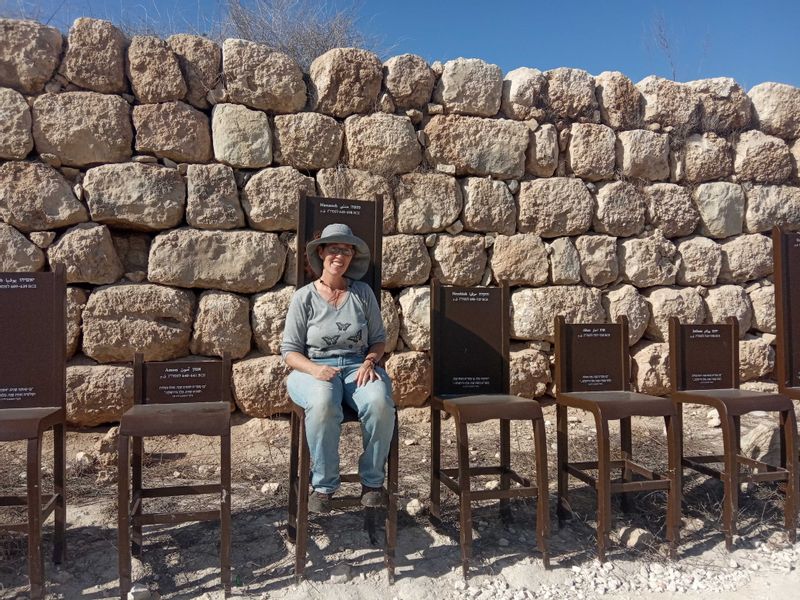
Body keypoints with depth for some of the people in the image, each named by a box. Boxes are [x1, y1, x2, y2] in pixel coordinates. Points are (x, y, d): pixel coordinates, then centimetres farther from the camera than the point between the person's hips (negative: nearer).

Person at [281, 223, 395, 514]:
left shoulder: (363, 293, 10)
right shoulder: (304, 297, 3)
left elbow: (378, 339, 14)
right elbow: (289, 350, 2)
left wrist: (369, 362, -7)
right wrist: (314, 369, -18)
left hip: (358, 366, 2)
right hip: (313, 368, -2)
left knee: (380, 402, -32)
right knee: (323, 403, -38)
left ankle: (372, 481, -10)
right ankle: (323, 486, -18)